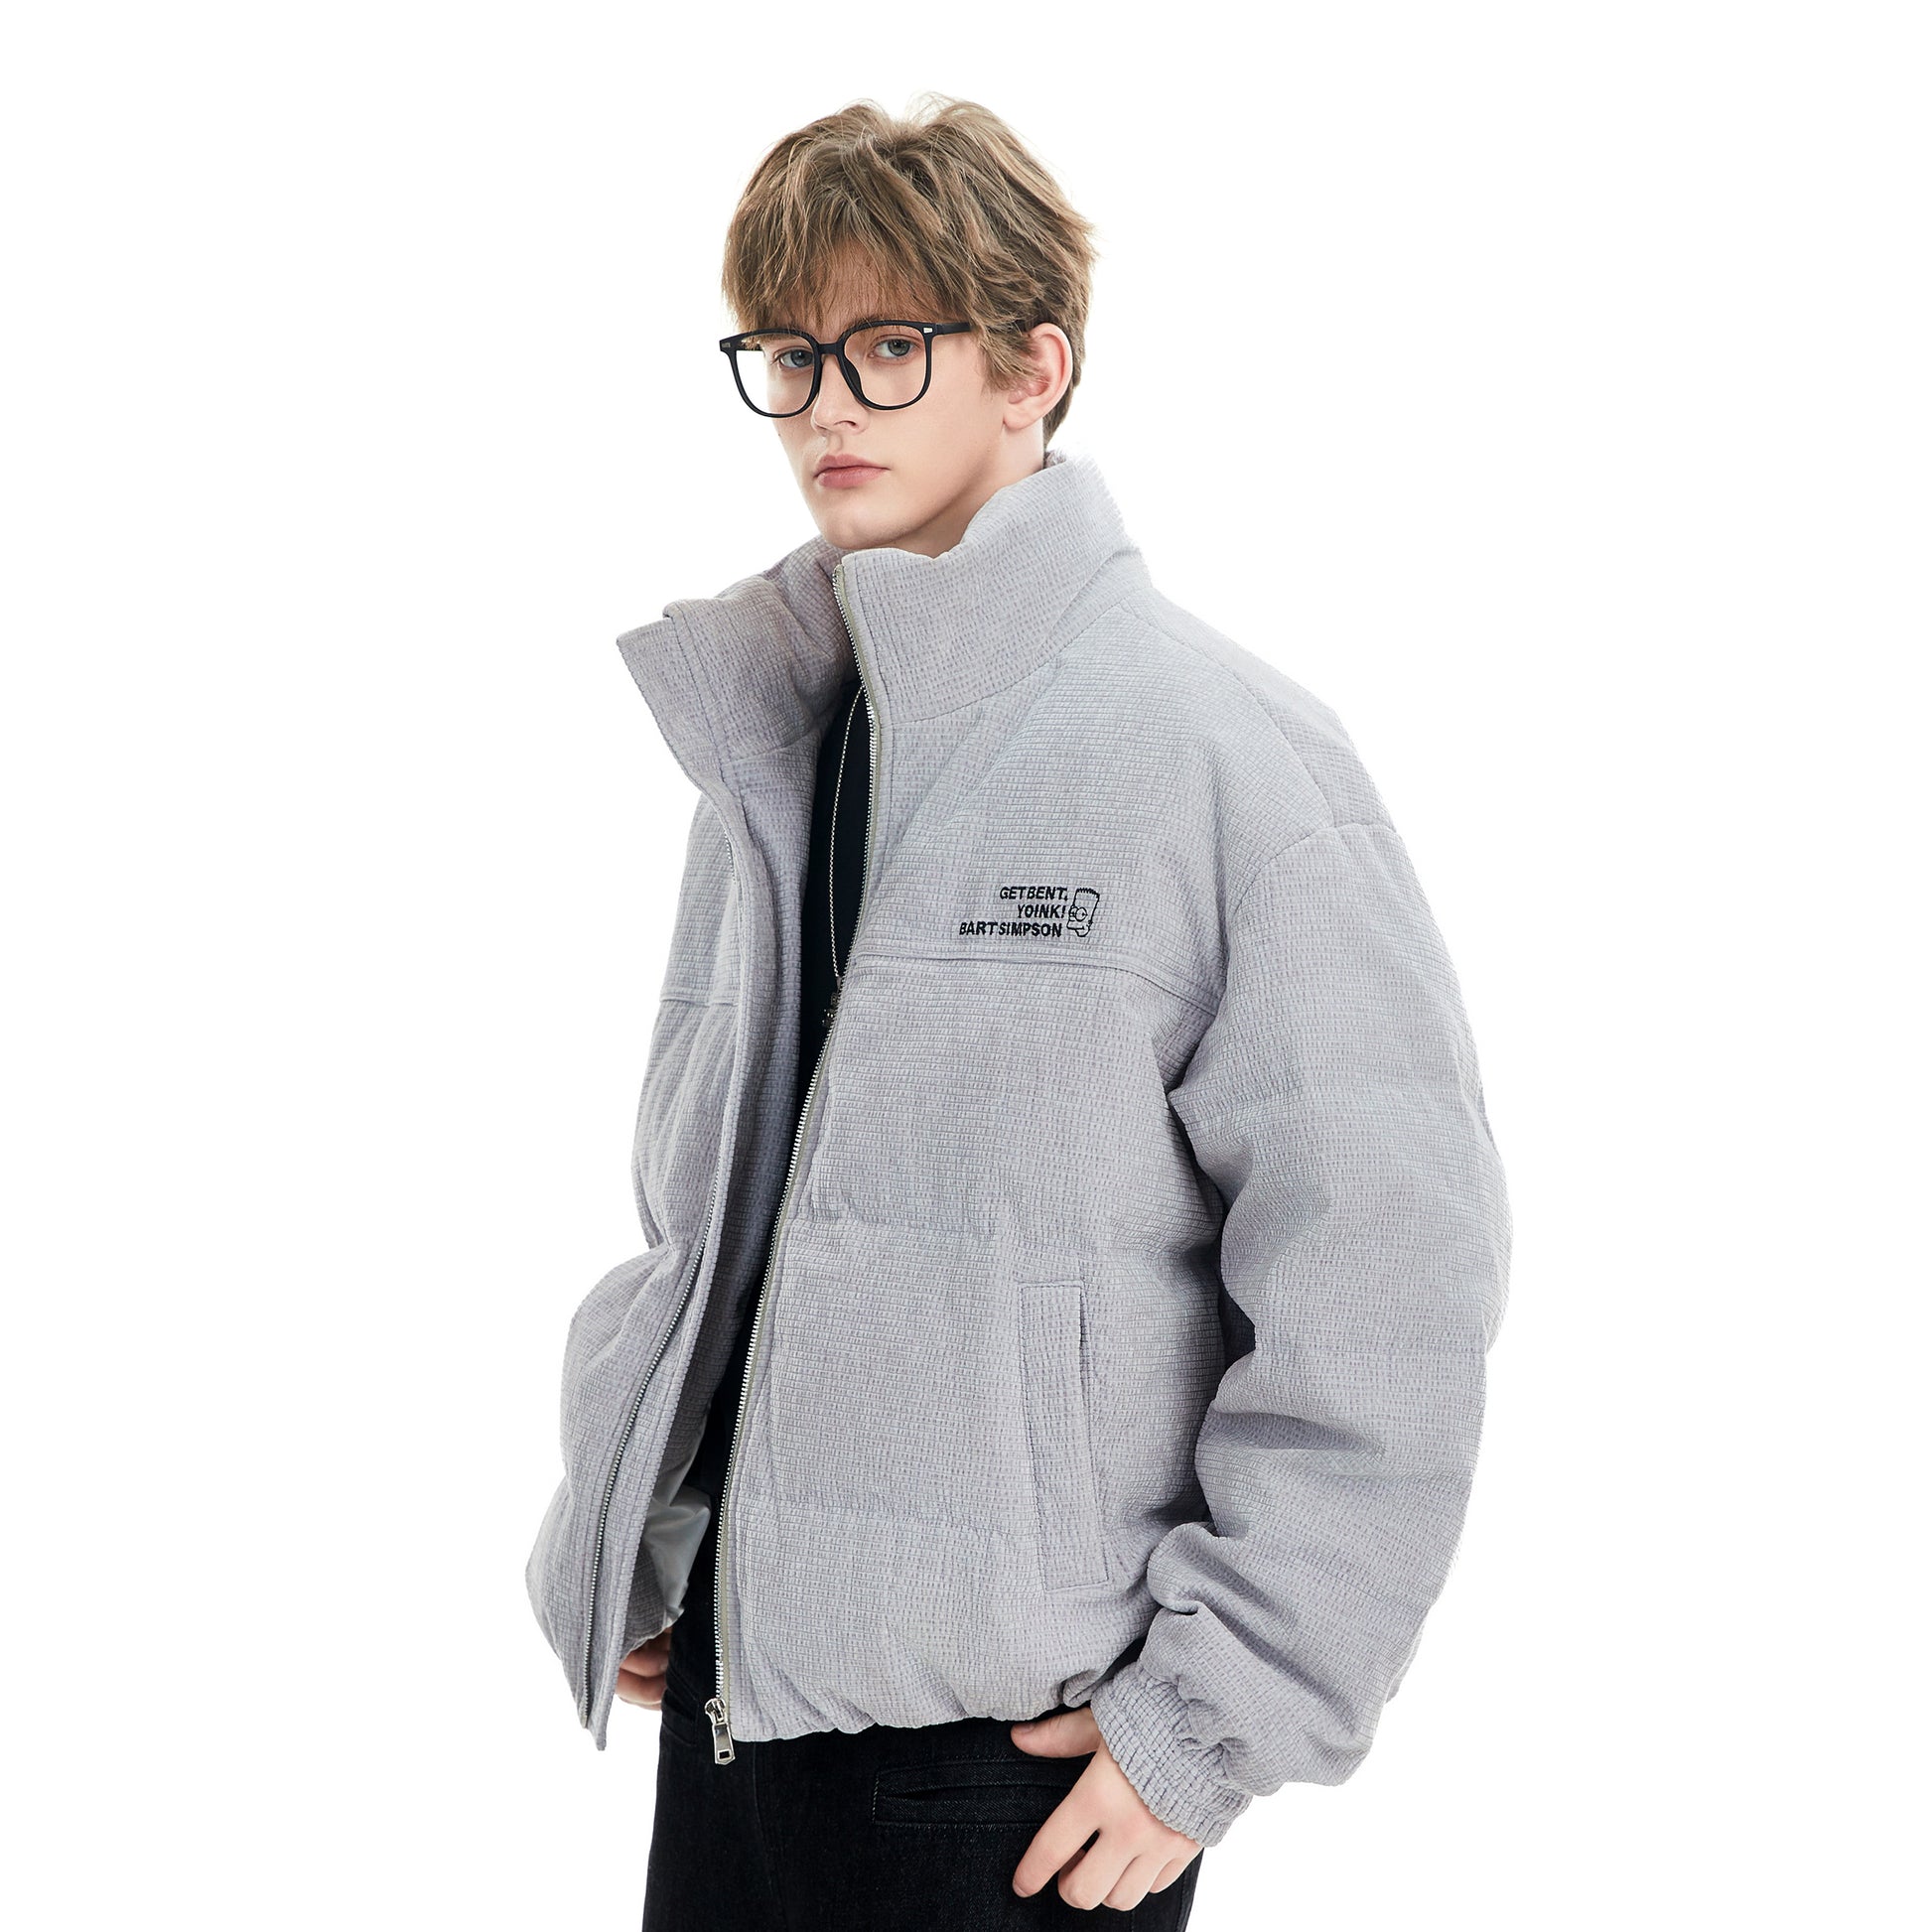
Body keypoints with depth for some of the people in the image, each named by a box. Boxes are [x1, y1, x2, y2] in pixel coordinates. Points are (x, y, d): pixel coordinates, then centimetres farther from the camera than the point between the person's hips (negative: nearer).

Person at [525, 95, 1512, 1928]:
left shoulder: (1225, 746, -11)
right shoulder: (769, 740, 10)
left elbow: (1386, 1281, -14)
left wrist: (1216, 1713, -14)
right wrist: (619, 1544, 11)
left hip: (1023, 1734, -6)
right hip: (730, 1670, 6)